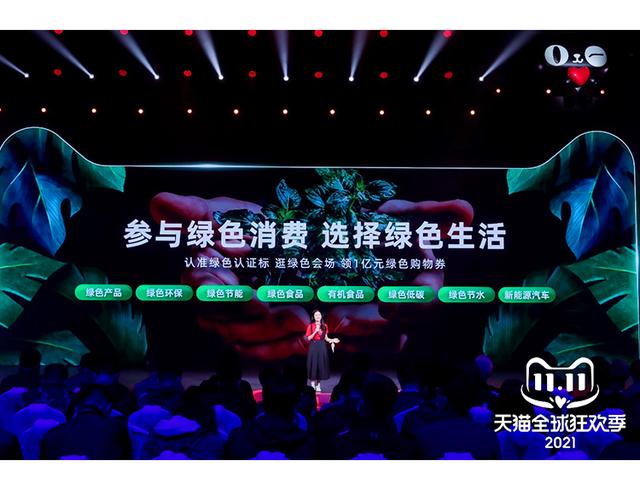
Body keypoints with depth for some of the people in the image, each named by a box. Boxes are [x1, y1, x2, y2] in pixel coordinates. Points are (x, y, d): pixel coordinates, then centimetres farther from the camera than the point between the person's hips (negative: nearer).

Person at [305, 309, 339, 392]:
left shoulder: (324, 326, 7)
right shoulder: (310, 326, -3)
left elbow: (325, 338, 10)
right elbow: (308, 338, -7)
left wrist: (332, 340, -7)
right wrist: (316, 331, -16)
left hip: (322, 347, 3)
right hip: (313, 347, -3)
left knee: (321, 365, 2)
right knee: (314, 364, -4)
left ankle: (318, 384, 10)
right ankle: (313, 382, 11)